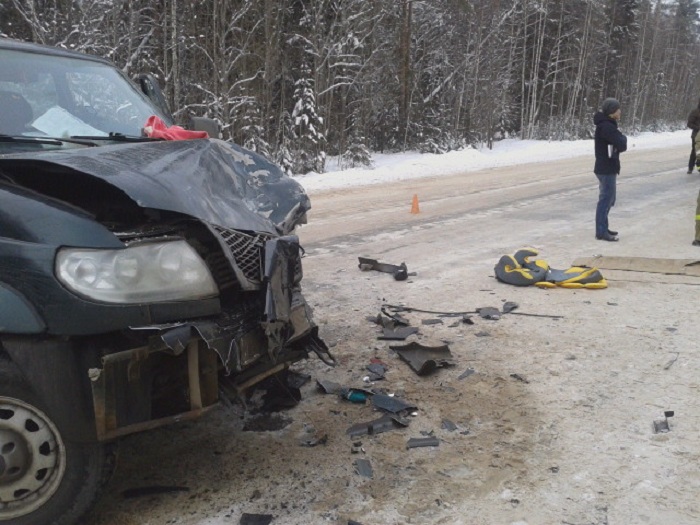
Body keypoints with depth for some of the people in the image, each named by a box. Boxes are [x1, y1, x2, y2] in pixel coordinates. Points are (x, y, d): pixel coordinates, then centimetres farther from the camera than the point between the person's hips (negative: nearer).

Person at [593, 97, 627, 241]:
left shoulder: (608, 125, 14)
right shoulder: (606, 126, -20)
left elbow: (619, 145, 15)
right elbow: (621, 145, -23)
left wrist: (620, 141, -5)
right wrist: (623, 138, -5)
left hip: (608, 167, 11)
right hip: (606, 168, -11)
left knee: (609, 198, 18)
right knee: (606, 199, -6)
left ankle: (603, 228, 27)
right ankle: (601, 232, -2)